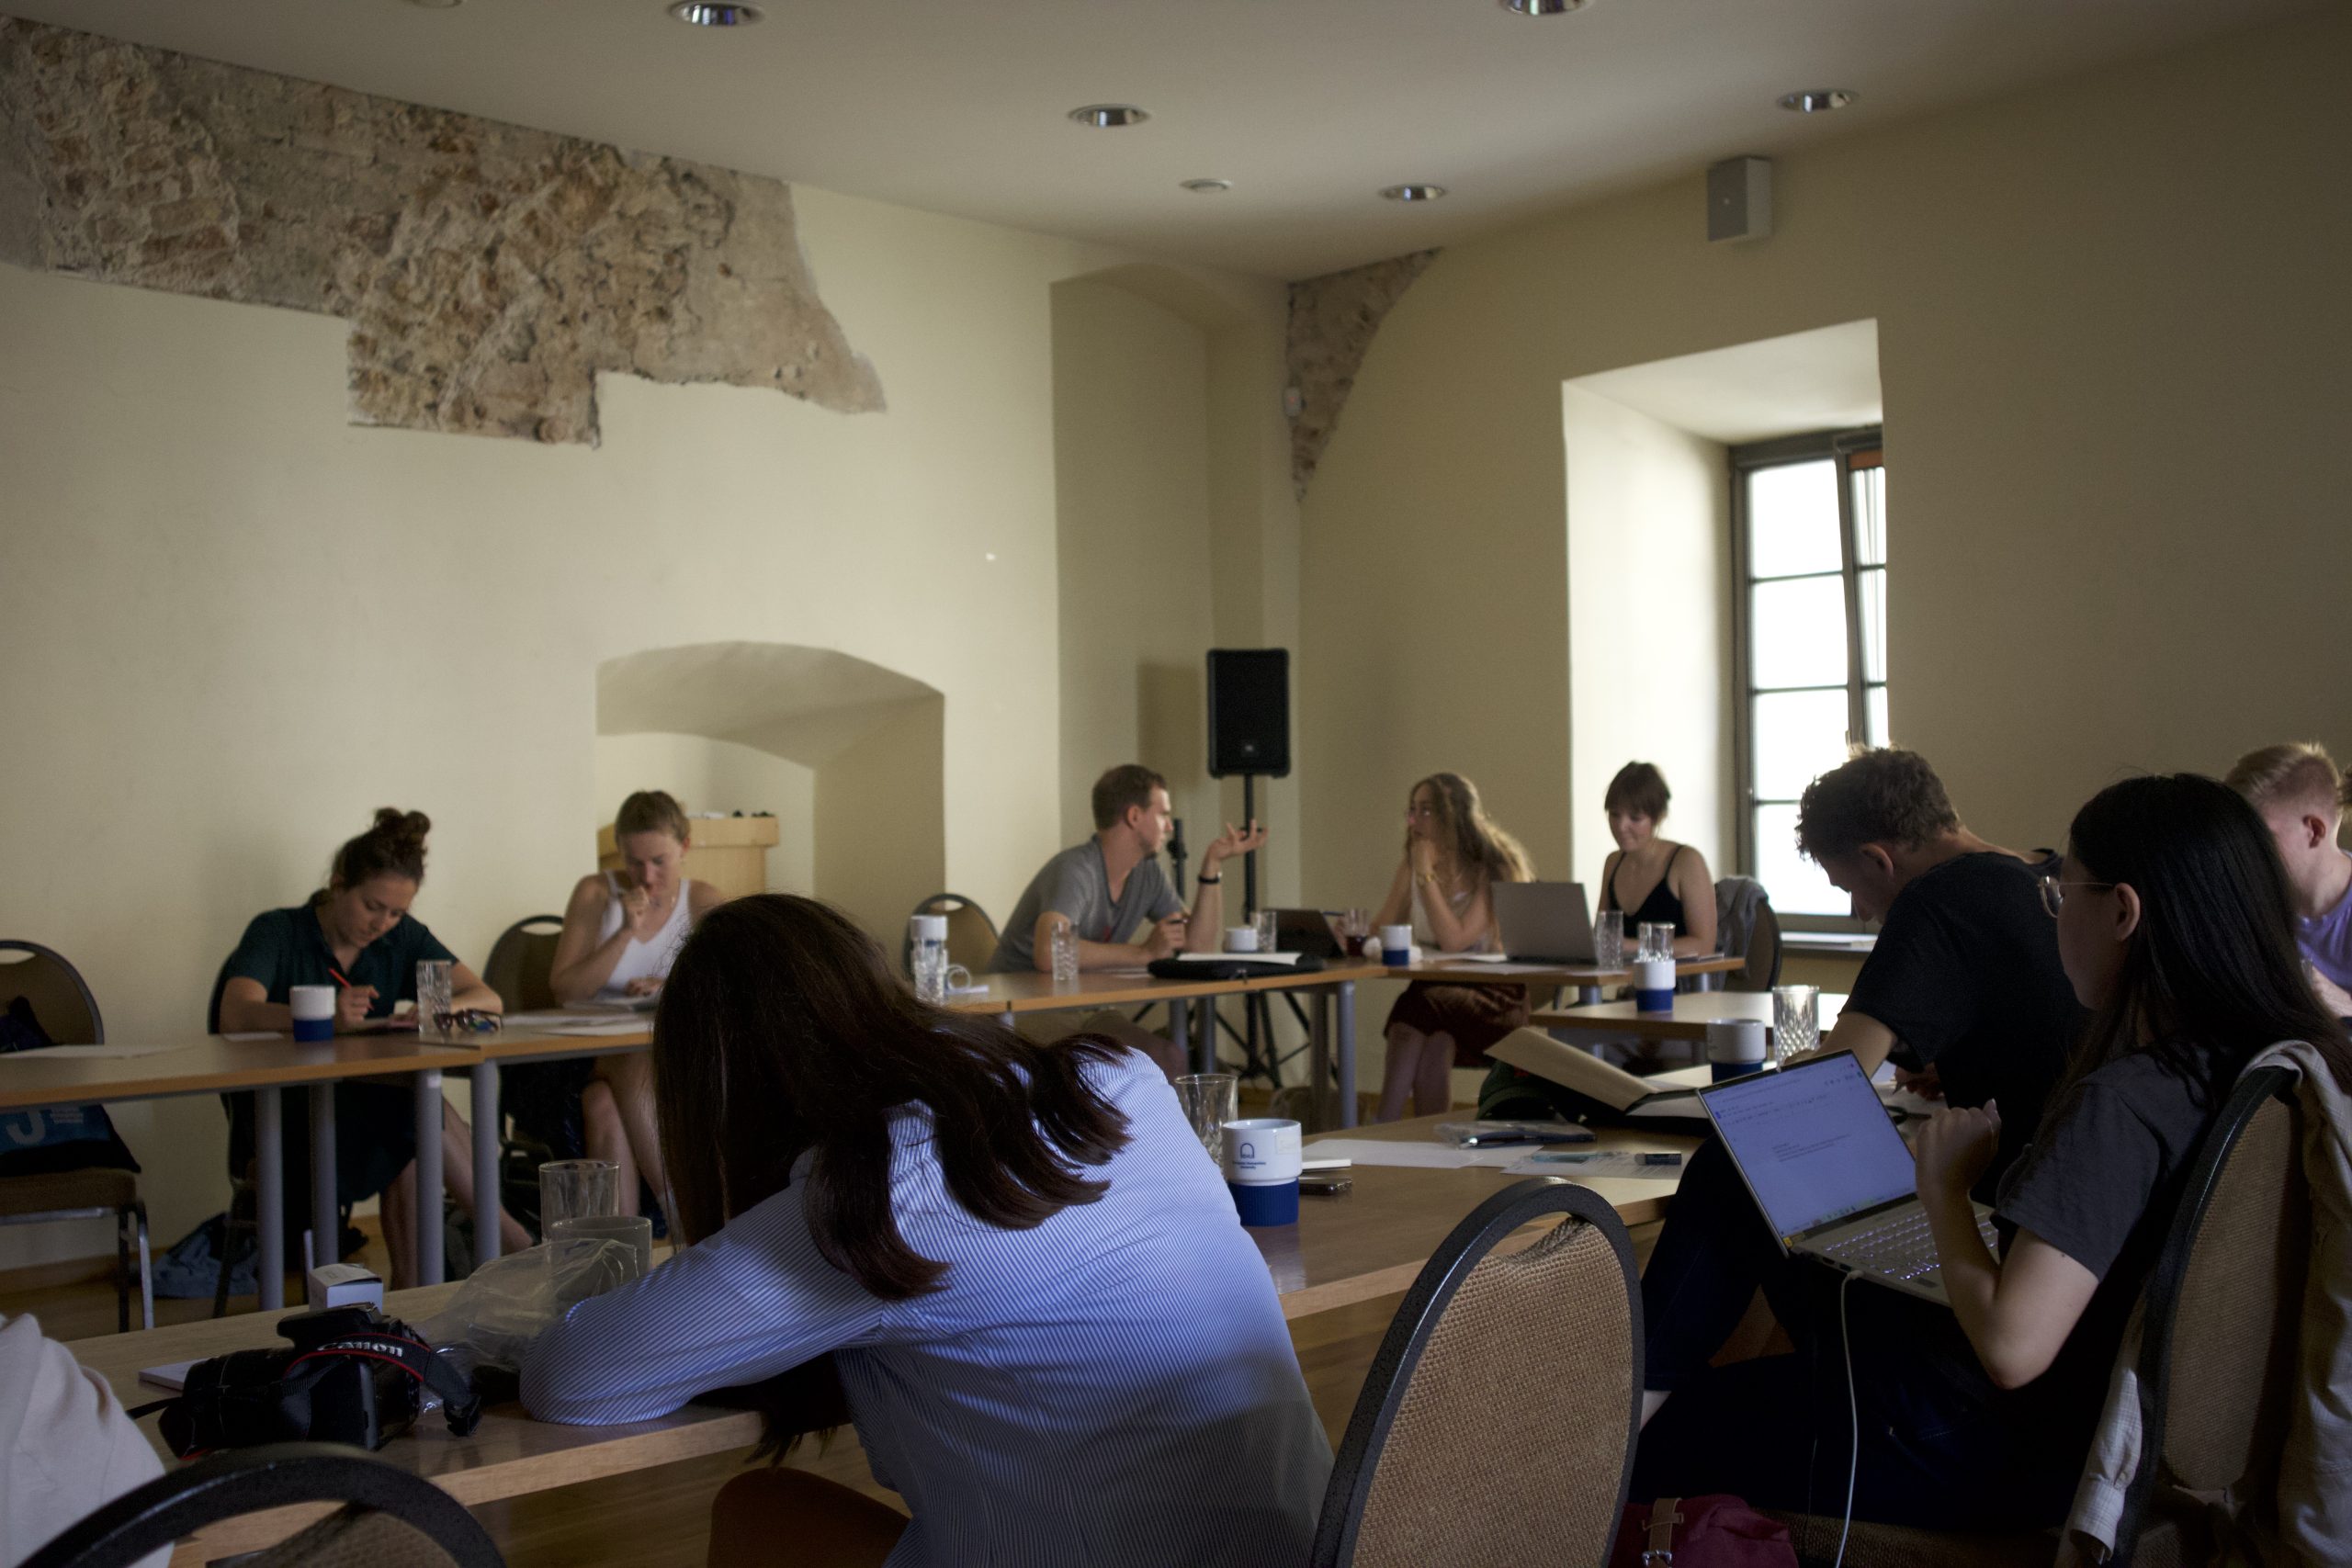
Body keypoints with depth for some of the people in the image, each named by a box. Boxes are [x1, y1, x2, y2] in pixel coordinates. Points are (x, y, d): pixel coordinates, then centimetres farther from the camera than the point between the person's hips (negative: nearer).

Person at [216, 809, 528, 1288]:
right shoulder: (277, 933, -5)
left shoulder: (405, 939, 8)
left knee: (417, 1151, -33)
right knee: (425, 1113, -30)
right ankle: (514, 1240, -21)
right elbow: (235, 1015, -24)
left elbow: (487, 998, -1)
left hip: (379, 1114, 4)